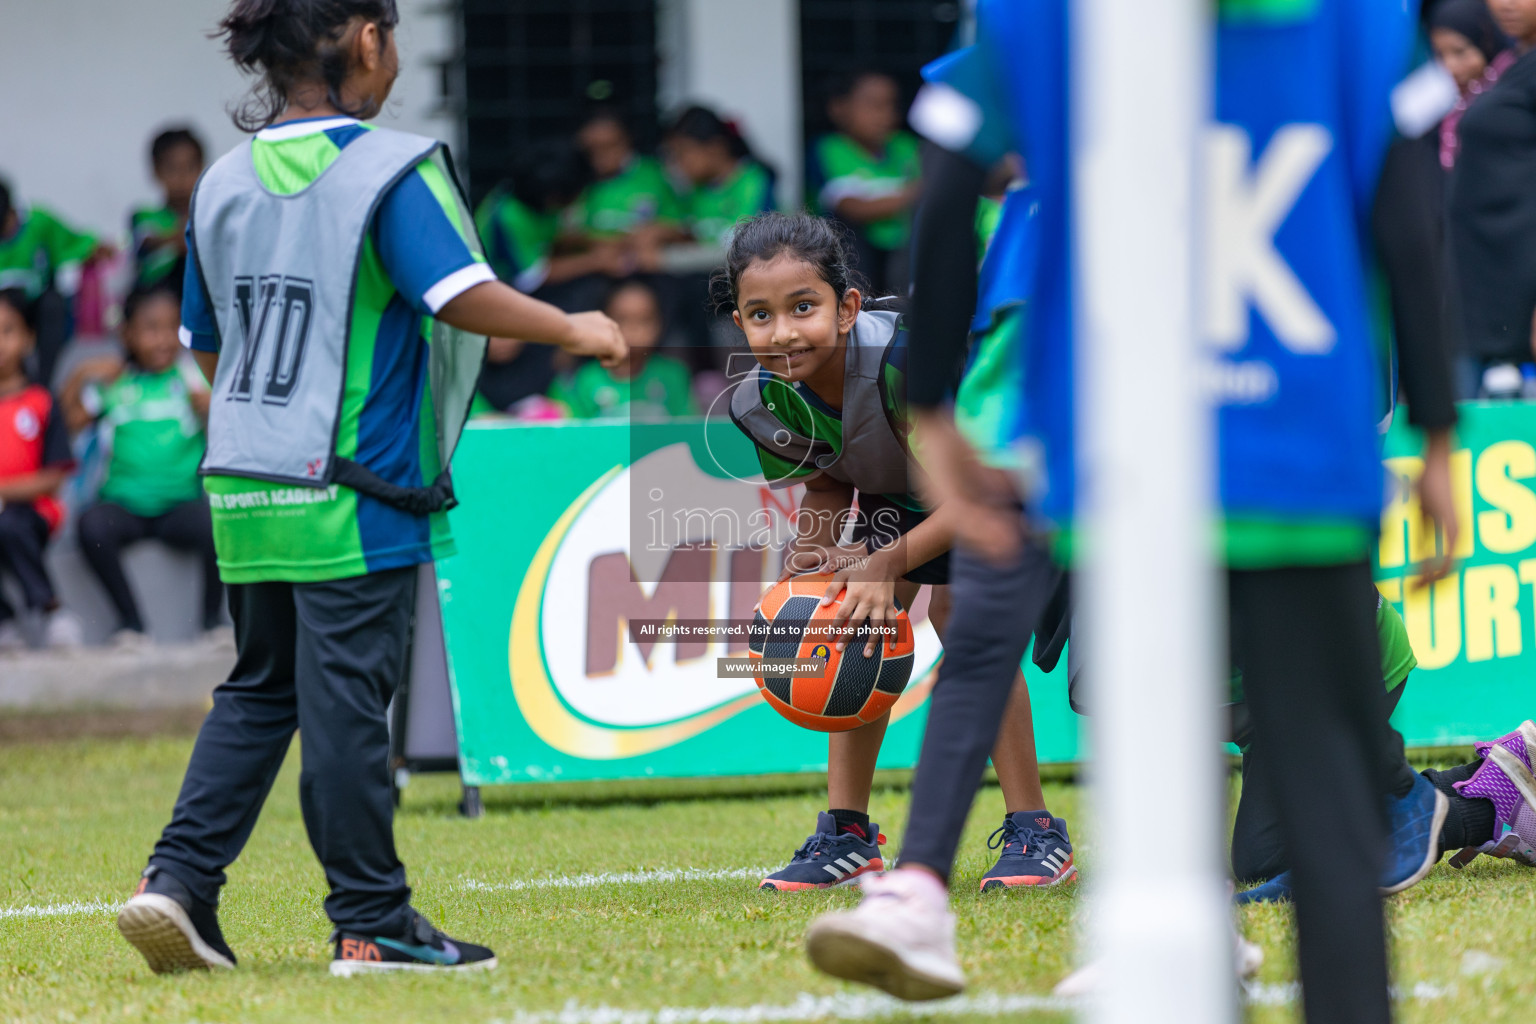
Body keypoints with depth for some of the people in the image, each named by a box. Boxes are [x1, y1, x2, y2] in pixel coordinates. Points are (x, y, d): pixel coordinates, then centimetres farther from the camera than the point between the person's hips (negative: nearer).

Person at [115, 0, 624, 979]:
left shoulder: (225, 181, 10)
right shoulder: (390, 169, -10)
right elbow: (460, 293, -21)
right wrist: (572, 329, -8)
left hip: (245, 492, 6)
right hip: (353, 495, -6)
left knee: (258, 691, 16)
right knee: (346, 703, -3)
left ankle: (178, 880, 6)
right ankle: (372, 925, 2)